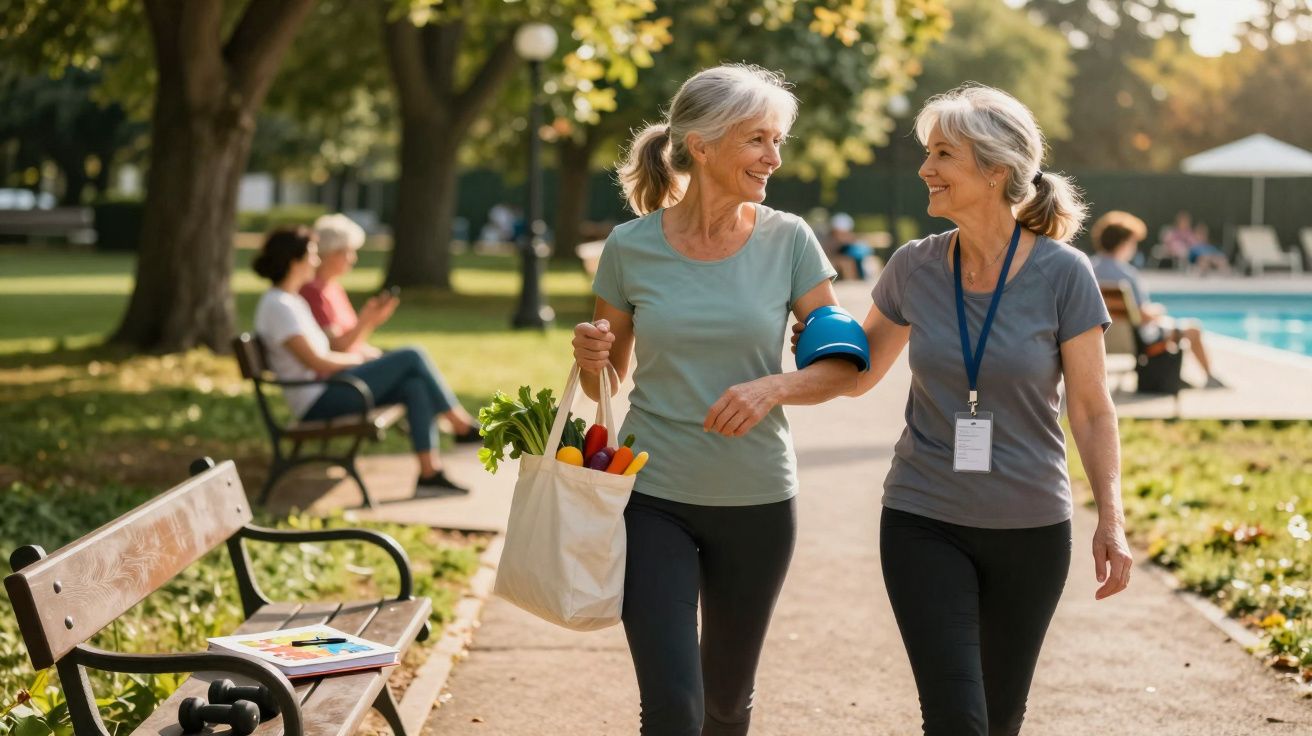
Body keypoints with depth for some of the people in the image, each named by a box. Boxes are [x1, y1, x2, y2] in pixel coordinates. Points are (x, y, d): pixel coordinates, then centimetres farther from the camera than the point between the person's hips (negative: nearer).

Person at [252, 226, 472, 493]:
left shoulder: (291, 301, 17)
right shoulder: (277, 306, -15)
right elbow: (318, 362, -20)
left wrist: (360, 354, 5)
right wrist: (359, 358, -5)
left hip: (326, 392, 10)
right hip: (318, 401, -10)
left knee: (414, 386, -9)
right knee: (411, 358, -13)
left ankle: (429, 471, -12)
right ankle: (462, 426, -2)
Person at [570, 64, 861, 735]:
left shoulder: (787, 239, -4)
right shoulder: (631, 246, -4)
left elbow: (842, 367, -3)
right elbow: (608, 380, 7)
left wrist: (772, 387, -23)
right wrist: (590, 358, -16)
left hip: (757, 502, 1)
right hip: (652, 499, -1)